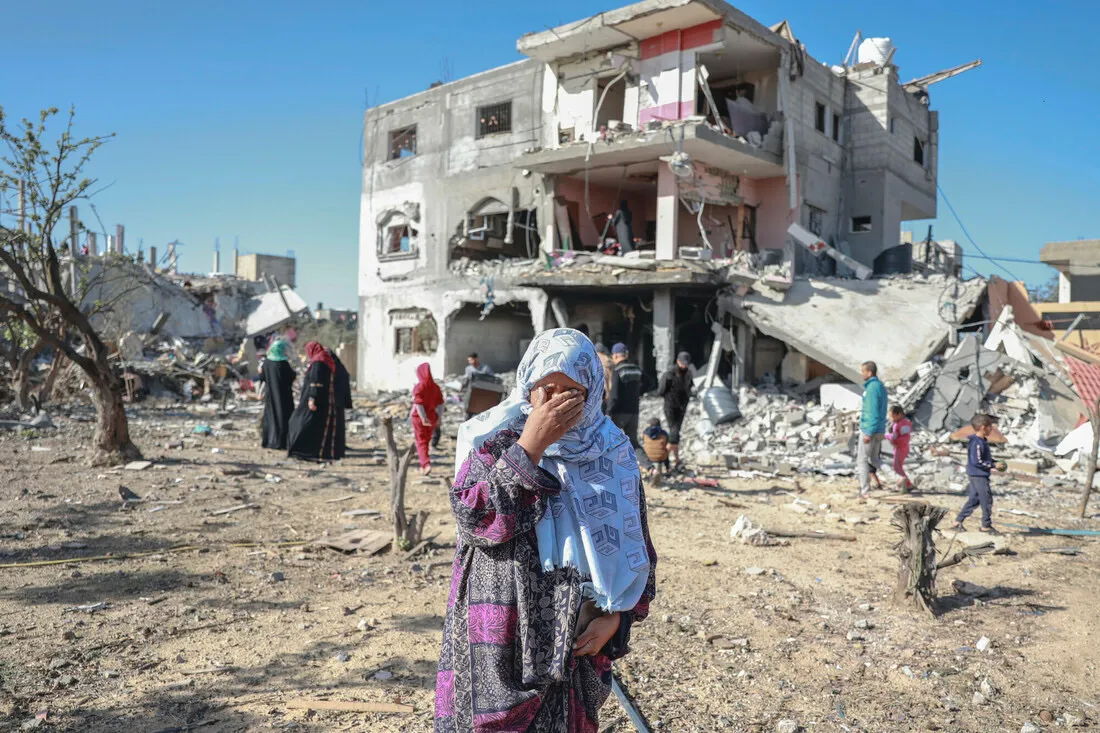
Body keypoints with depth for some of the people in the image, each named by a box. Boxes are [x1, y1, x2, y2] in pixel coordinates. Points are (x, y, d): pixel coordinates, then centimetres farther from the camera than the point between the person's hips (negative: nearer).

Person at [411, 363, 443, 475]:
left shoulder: (418, 387, -14)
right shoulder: (436, 387, 1)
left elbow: (418, 404, -22)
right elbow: (440, 404, 1)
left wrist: (423, 418, -24)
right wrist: (438, 417, 7)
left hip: (419, 417, -4)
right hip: (432, 418, 5)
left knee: (421, 442, 2)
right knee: (426, 440, 19)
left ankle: (426, 465, -15)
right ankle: (423, 465, 27)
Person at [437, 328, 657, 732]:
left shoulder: (612, 454, 1)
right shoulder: (496, 439, -4)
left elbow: (636, 550, 8)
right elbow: (474, 519, -19)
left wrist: (615, 616, -4)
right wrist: (530, 446, -22)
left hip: (575, 641, 2)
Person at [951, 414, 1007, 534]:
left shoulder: (983, 441, 12)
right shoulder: (976, 443, -20)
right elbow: (976, 461, -23)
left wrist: (996, 463, 9)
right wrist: (994, 465, -18)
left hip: (978, 475, 10)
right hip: (978, 475, -10)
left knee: (974, 499, 14)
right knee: (987, 500, -1)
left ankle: (958, 522, 17)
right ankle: (986, 526, 12)